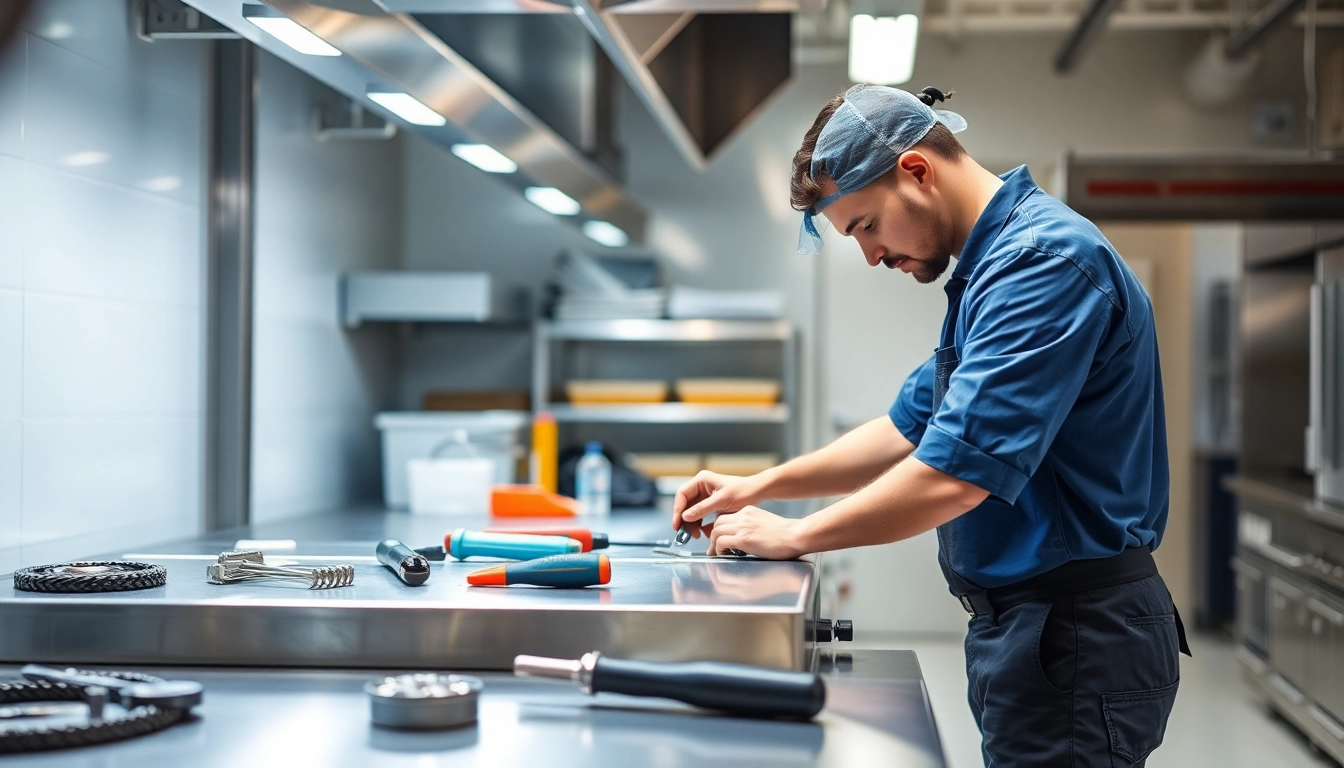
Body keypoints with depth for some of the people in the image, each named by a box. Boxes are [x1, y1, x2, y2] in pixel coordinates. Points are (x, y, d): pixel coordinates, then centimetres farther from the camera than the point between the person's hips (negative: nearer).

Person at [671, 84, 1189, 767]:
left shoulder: (1043, 260, -20)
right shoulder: (990, 263, 14)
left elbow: (955, 473, -26)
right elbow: (912, 427, 20)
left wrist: (792, 536, -13)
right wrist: (758, 487, 12)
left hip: (1074, 639, -10)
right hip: (1024, 623, 10)